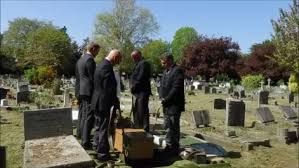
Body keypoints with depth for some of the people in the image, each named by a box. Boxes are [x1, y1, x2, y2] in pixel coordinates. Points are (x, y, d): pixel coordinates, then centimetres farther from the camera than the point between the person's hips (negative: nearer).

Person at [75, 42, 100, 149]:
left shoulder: (80, 60, 15)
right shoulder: (90, 60, -14)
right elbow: (92, 78, -17)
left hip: (81, 91, 10)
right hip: (88, 91, -10)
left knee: (82, 113, 23)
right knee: (89, 117, -7)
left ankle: (80, 134, 38)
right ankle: (85, 141, -4)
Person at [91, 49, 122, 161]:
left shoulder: (101, 65, 12)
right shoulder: (107, 67, -20)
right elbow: (109, 89, -23)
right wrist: (116, 103, -13)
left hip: (97, 102, 10)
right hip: (103, 103, -10)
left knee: (98, 128, 20)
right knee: (103, 129, 0)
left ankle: (98, 150, 34)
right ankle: (103, 154, 11)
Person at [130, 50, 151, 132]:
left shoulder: (144, 63, -11)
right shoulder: (138, 64, 20)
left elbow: (141, 77, -19)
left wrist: (134, 86, -12)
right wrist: (133, 87, 8)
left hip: (142, 91, -11)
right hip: (138, 91, 11)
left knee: (142, 111, -6)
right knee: (136, 110, 17)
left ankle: (145, 129, 1)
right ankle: (137, 127, 28)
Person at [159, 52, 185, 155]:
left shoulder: (177, 71, -12)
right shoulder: (166, 71, 17)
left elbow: (176, 88, -19)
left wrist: (166, 99, -16)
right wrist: (162, 98, 5)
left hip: (174, 105, -9)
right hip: (166, 104, 9)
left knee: (173, 127, -1)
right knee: (167, 126, 15)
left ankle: (174, 149, 12)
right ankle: (169, 146, 28)